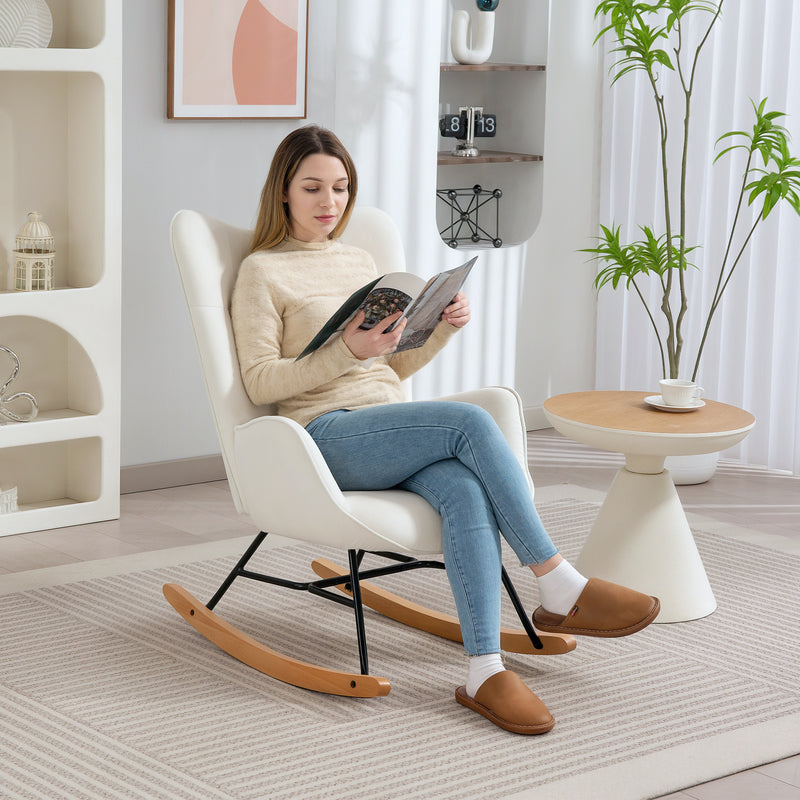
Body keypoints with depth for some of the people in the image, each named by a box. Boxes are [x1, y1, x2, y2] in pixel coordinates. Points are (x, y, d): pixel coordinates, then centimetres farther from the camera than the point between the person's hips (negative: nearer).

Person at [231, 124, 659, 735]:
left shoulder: (360, 262, 24)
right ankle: (562, 591, -25)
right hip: (330, 436, -5)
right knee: (471, 423, -30)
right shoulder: (261, 272, 6)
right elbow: (260, 383, -5)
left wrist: (444, 328, 5)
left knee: (466, 491, -31)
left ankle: (486, 672, -40)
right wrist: (348, 351, -18)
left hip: (392, 427, 5)